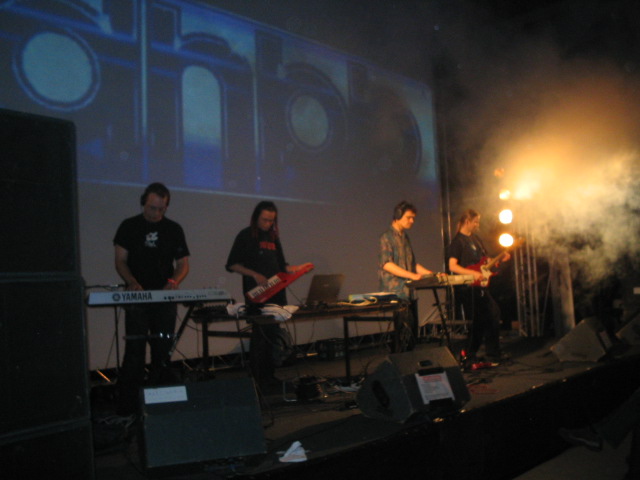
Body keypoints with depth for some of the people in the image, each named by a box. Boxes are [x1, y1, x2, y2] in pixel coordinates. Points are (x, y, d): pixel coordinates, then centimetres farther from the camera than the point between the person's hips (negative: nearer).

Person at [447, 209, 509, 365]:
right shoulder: (458, 241, -10)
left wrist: (500, 259, 7)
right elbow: (452, 266, -19)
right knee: (479, 321, -6)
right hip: (467, 288, -9)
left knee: (493, 315, 9)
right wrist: (473, 273, -26)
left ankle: (494, 353, 19)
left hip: (480, 286, 9)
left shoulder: (475, 238, 17)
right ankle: (469, 356, 6)